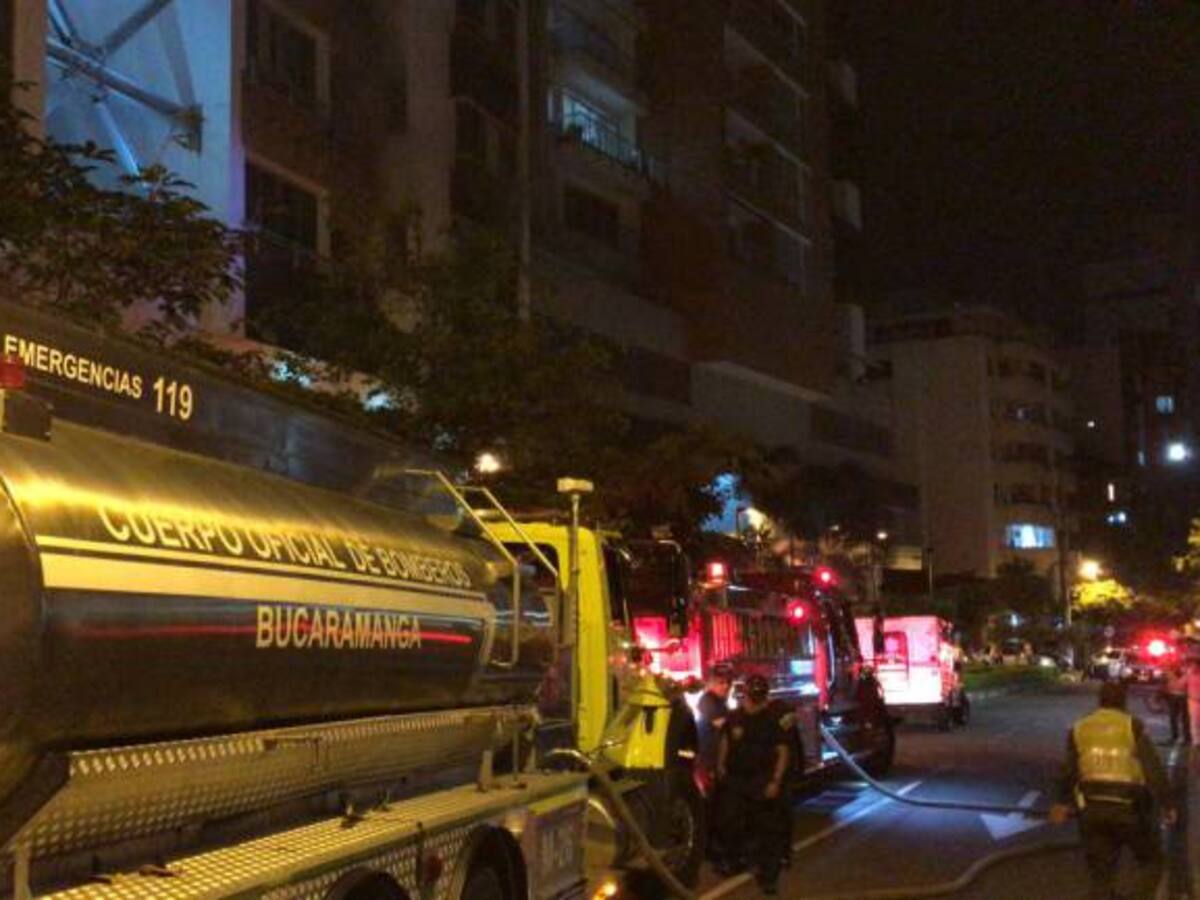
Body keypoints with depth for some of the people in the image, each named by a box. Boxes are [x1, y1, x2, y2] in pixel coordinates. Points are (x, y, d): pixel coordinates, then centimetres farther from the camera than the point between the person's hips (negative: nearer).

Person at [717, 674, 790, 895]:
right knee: (730, 822, 12)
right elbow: (725, 742, 17)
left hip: (763, 781, -4)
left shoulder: (773, 719, -9)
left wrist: (776, 781, -15)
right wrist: (721, 765, 7)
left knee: (767, 828, -3)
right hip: (734, 779, 4)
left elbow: (782, 752, -9)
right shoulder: (734, 717, 3)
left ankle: (767, 875, 3)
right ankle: (733, 860, 34)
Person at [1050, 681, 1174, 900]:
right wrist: (1166, 804, -6)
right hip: (1129, 807, -3)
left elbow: (1069, 772, 13)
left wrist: (1063, 802, 26)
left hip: (1092, 808, 3)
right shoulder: (1133, 726, -4)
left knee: (1100, 873, 12)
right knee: (1150, 860, 16)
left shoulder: (1079, 729, 8)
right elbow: (1154, 769, -11)